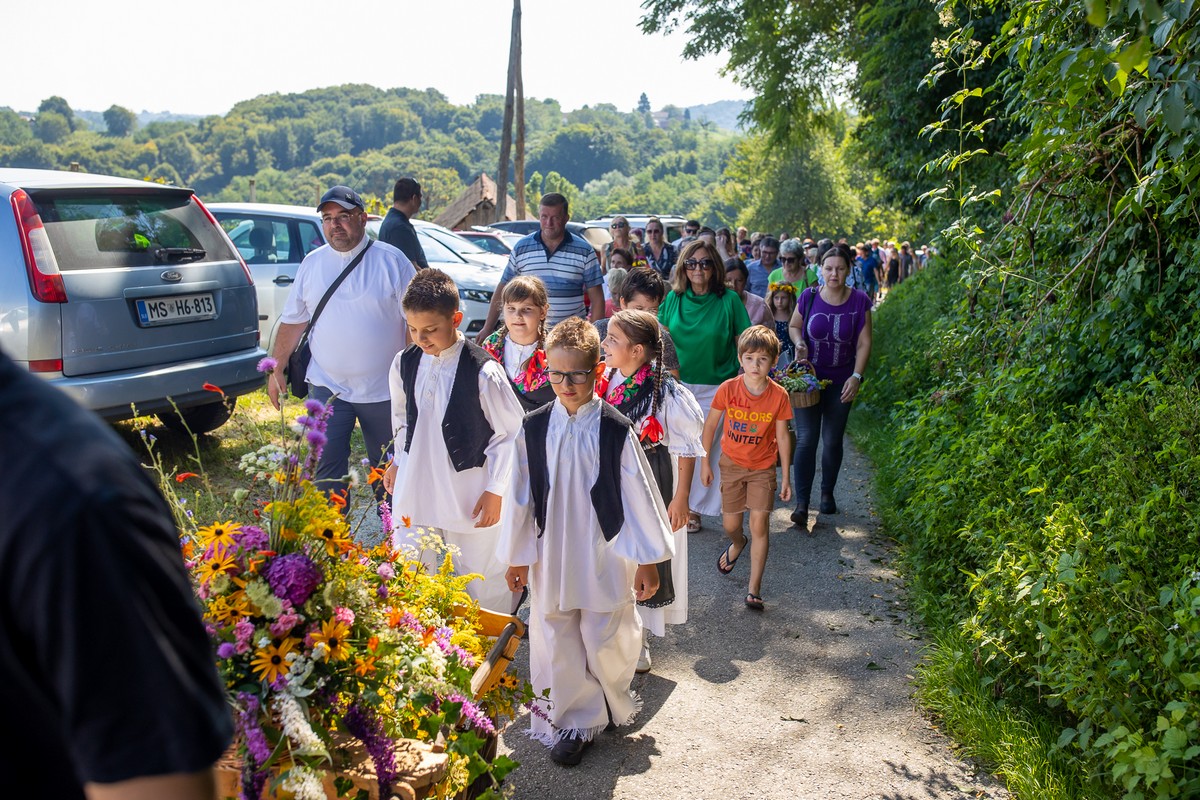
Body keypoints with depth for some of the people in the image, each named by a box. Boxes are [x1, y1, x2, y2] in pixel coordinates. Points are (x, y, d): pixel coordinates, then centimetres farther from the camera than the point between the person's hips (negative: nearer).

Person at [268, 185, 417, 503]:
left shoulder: (392, 260, -4)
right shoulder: (312, 263, 6)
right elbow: (293, 321, 11)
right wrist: (277, 370, 8)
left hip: (383, 390, -2)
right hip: (327, 387, 2)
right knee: (325, 466, -4)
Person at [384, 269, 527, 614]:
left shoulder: (483, 371, -18)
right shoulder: (404, 364, -2)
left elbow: (511, 433, -10)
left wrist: (495, 491, -8)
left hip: (470, 497, -4)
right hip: (414, 490, 5)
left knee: (481, 581, 9)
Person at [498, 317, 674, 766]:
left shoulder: (616, 431, -10)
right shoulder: (534, 429, -5)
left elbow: (638, 494, -4)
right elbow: (521, 496, 3)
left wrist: (647, 560, 0)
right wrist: (516, 555, 8)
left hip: (606, 557, -2)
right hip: (551, 557, 2)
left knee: (606, 644, 7)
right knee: (556, 643, 9)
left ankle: (612, 706, 37)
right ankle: (574, 720, 30)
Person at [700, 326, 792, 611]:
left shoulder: (779, 395, -14)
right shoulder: (728, 389, -15)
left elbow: (782, 436, -4)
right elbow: (710, 425, -2)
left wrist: (785, 478, 0)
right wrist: (705, 463, 1)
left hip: (763, 468, -1)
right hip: (732, 464, 1)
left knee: (759, 525, -7)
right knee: (730, 524, 11)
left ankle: (754, 589, 3)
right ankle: (737, 544, 49)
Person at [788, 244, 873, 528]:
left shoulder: (859, 301, -6)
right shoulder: (808, 297, -5)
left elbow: (864, 343, -2)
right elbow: (793, 326, 12)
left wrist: (856, 376, -12)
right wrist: (799, 343, -10)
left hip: (841, 382, 0)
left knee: (832, 440, 10)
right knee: (806, 439, -7)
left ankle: (827, 493, 30)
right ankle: (802, 502, -4)